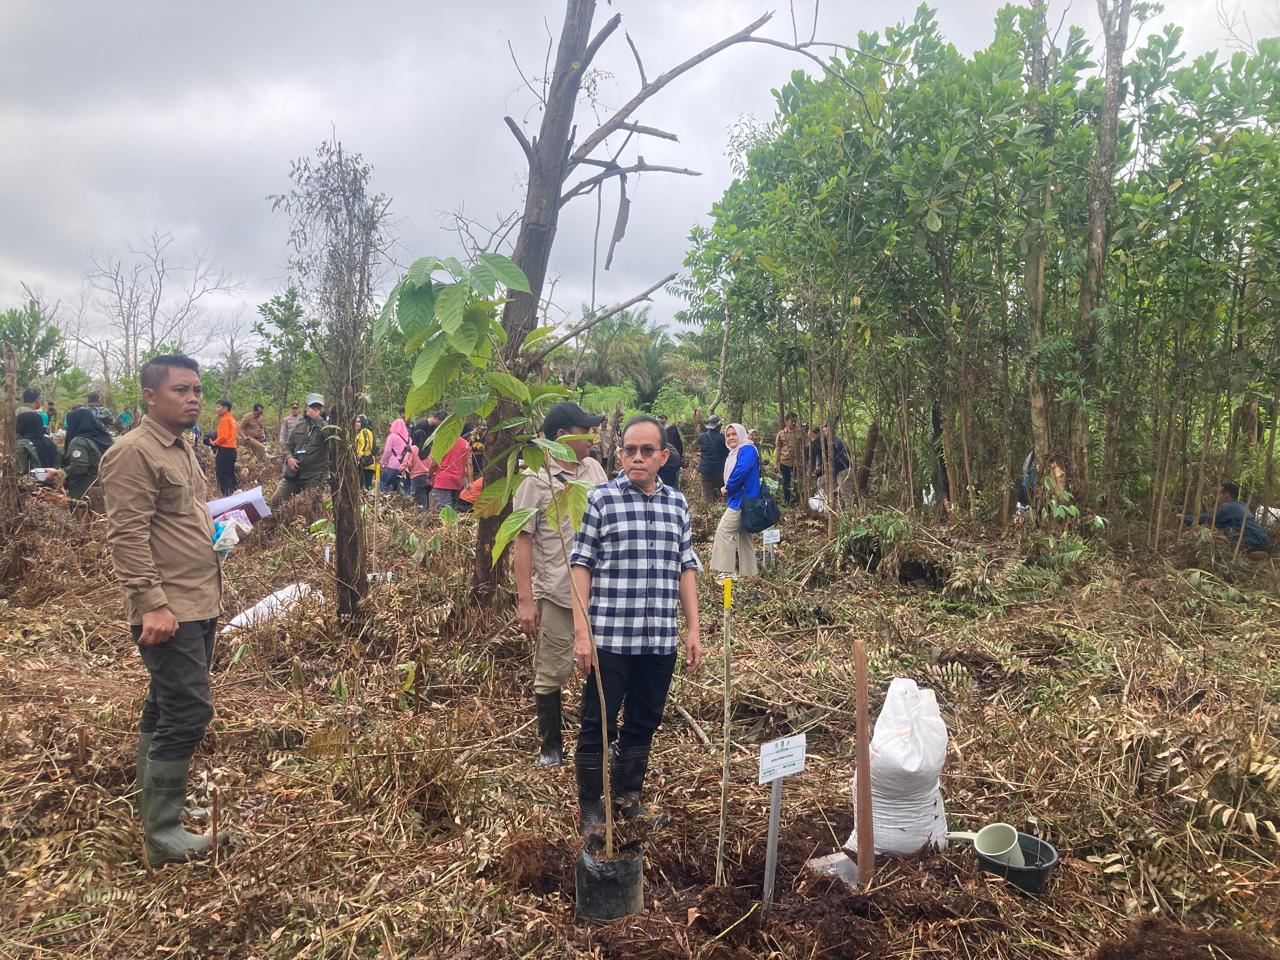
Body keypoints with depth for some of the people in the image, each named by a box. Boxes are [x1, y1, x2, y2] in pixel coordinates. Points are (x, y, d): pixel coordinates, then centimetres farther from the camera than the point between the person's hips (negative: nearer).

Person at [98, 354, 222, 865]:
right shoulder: (133, 452, -14)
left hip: (199, 604, 10)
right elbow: (127, 536, -20)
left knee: (164, 707, 18)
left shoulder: (181, 448, 15)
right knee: (188, 712, -8)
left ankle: (154, 805, 32)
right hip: (169, 611, -10)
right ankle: (163, 835, 3)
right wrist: (151, 604, -24)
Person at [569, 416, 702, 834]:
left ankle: (629, 796, 36)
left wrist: (693, 630, 9)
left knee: (643, 722, 17)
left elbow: (686, 568, 12)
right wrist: (581, 631, -10)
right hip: (609, 637, -4)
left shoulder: (677, 503, 8)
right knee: (598, 724, 7)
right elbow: (581, 564, -5)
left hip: (660, 638, 4)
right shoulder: (601, 498, -4)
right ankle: (589, 806, 26)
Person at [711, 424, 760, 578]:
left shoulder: (747, 450, -13)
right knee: (743, 535, 13)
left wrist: (728, 488, -15)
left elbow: (742, 470, -27)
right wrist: (728, 490, 4)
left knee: (724, 530, -12)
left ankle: (727, 570, -12)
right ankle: (748, 571, 20)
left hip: (742, 499, -10)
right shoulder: (734, 453, 17)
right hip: (737, 499, 10)